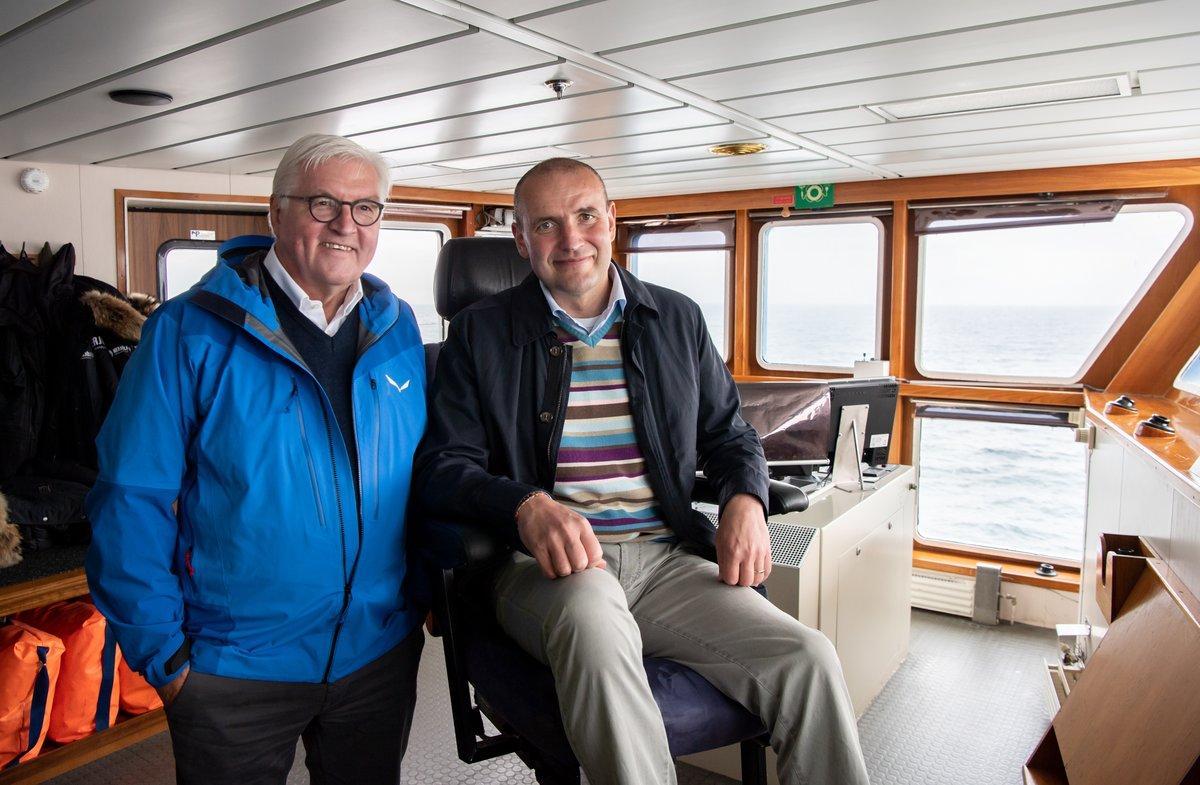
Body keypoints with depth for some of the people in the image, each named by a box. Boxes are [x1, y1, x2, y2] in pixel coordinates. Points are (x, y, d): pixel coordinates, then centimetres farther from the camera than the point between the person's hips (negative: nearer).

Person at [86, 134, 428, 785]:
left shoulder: (398, 329, 2)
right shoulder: (191, 331, -11)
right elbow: (132, 499, -11)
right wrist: (162, 652, -11)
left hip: (381, 652, 4)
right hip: (233, 666, -3)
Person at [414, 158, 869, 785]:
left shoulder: (678, 319, 14)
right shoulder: (481, 332, 5)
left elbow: (729, 434, 21)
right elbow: (441, 467, -2)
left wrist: (744, 500, -2)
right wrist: (527, 504, -23)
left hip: (667, 559, 3)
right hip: (547, 566, -2)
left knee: (810, 660, -19)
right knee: (591, 610, -38)